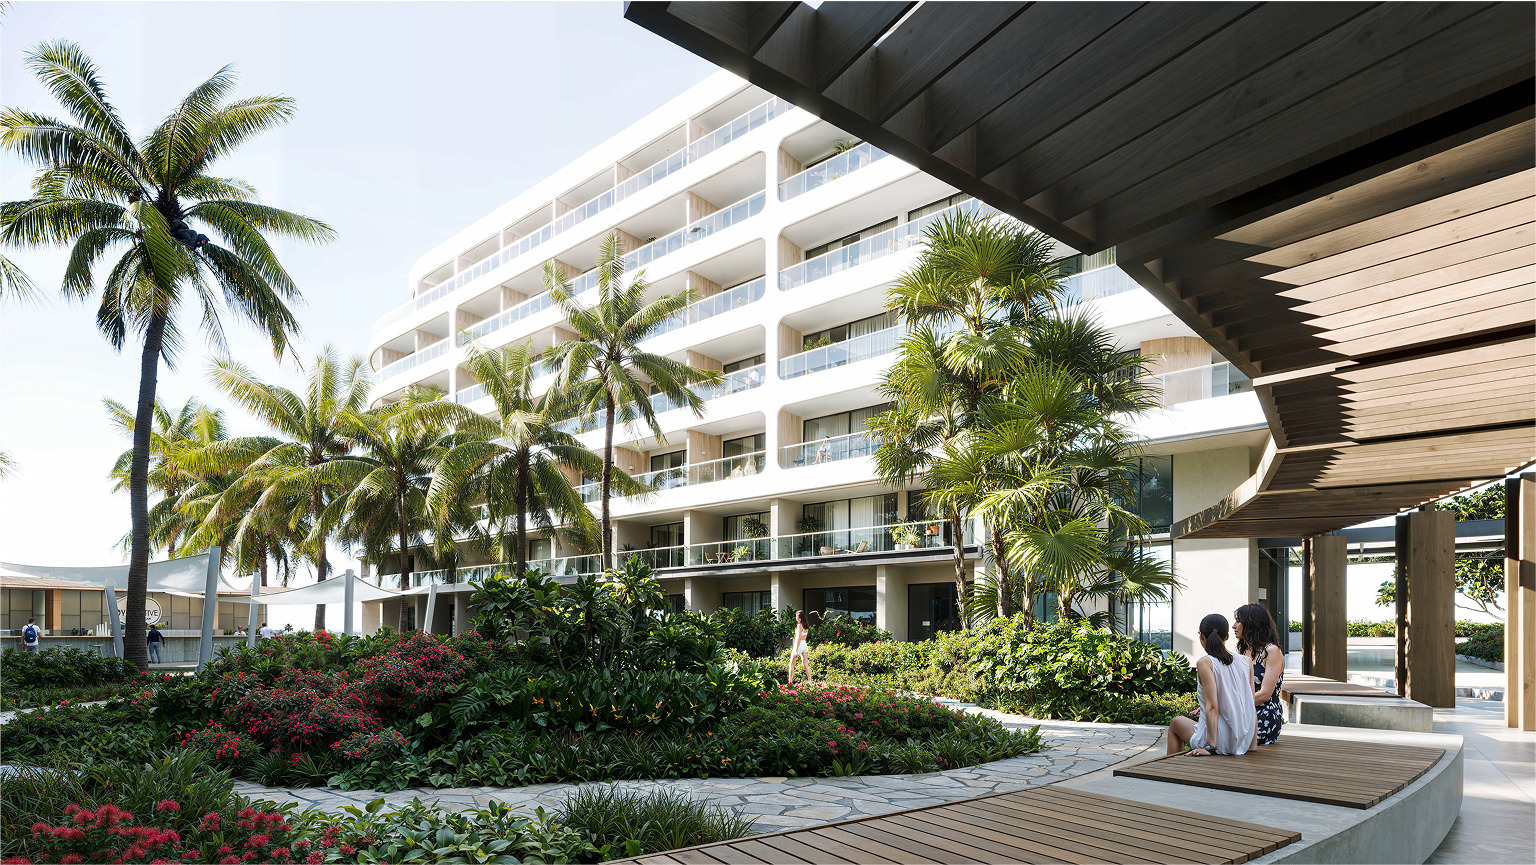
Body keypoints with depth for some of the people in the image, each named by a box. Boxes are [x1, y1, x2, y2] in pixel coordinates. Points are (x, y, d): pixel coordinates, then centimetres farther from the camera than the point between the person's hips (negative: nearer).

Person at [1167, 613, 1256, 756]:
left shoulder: (1205, 663, -12)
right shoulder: (1246, 661, 4)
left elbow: (1212, 707, -19)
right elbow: (1252, 707, 4)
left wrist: (1210, 746, -18)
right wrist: (1252, 744, 11)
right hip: (1243, 743, 6)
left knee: (1176, 723, 24)